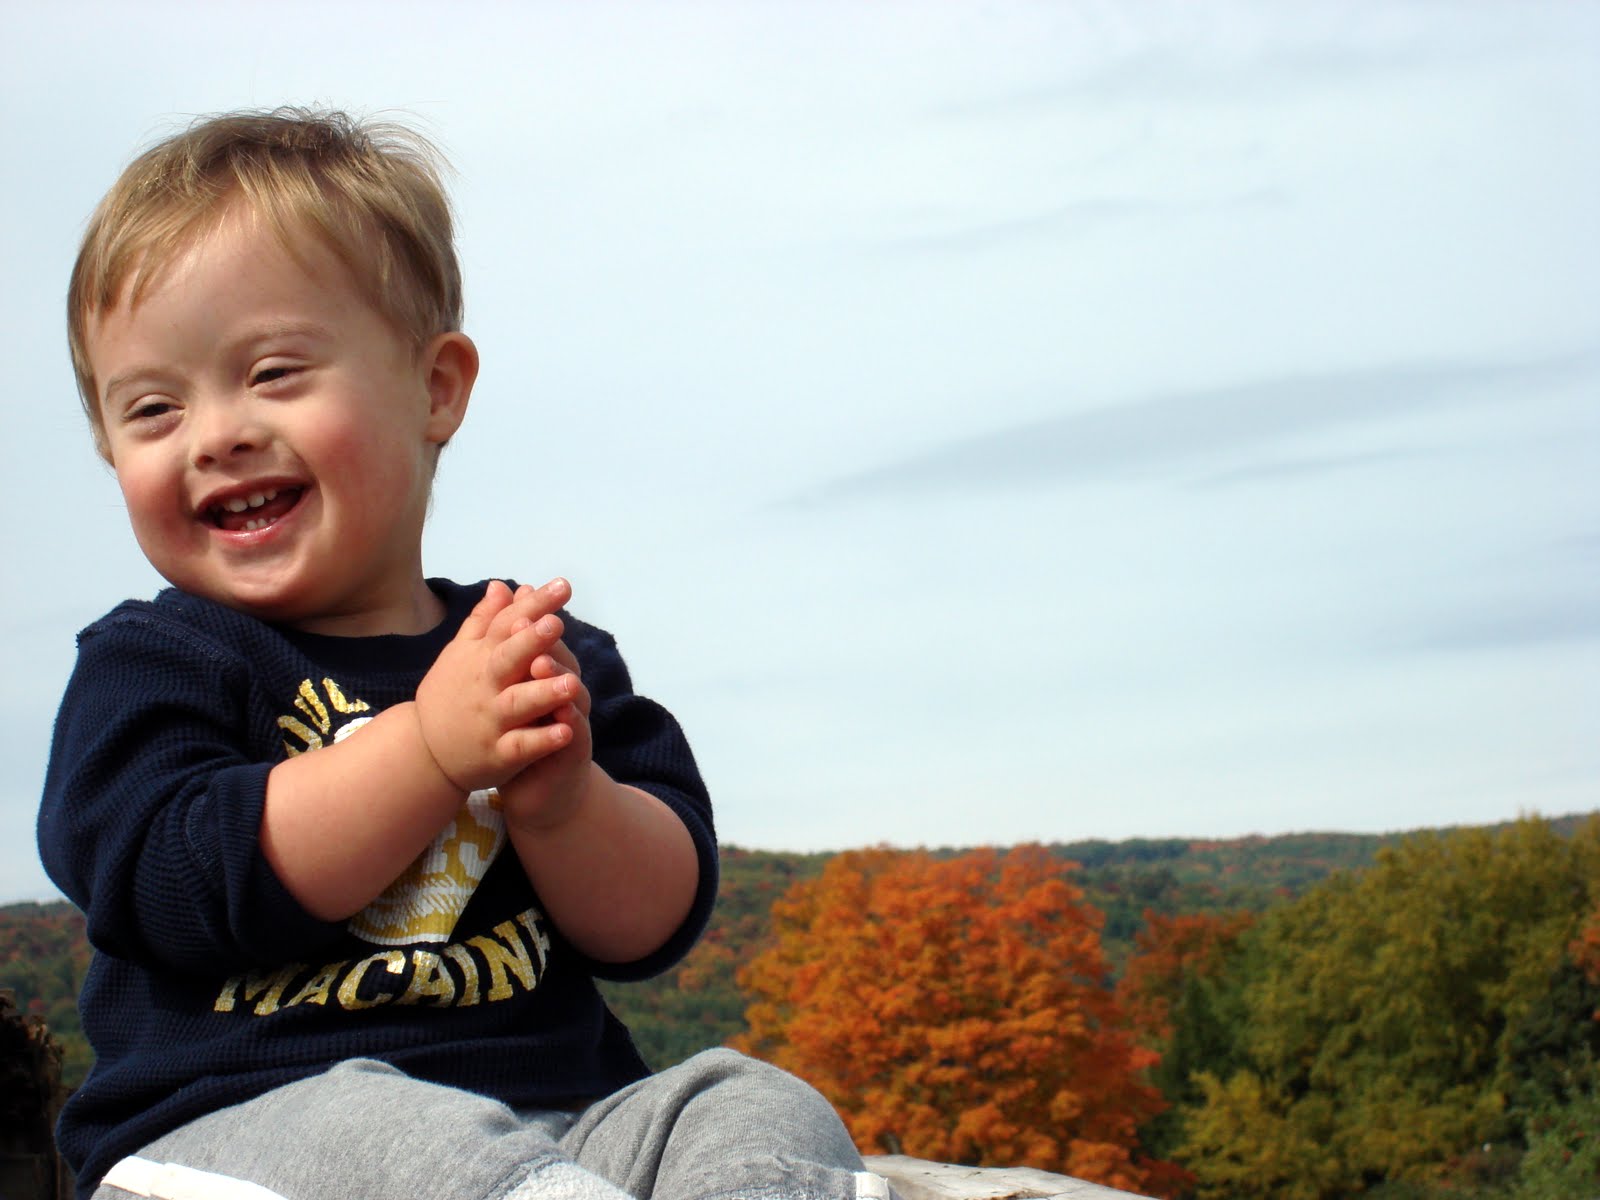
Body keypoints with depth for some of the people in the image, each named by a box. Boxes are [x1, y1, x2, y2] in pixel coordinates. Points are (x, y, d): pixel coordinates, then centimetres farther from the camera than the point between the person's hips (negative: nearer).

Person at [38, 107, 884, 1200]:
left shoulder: (547, 660, 13)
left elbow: (649, 928, 7)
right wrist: (433, 745, -19)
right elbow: (179, 886, -14)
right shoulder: (151, 664, 5)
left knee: (770, 1111, -19)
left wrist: (564, 797, -16)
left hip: (561, 1104, 4)